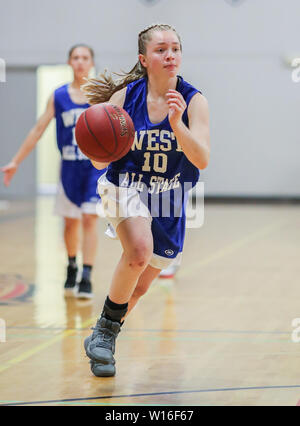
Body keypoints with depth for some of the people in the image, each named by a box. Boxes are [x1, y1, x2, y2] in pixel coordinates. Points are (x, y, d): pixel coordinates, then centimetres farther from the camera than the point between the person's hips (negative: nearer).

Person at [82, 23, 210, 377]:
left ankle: (103, 341, 36)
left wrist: (177, 123, -37)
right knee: (140, 251, -32)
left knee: (139, 287, 10)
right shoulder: (124, 96, -11)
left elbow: (202, 160, -22)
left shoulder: (194, 101, -12)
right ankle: (105, 329, -13)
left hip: (168, 201, 3)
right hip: (125, 187, -2)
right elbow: (100, 161, -7)